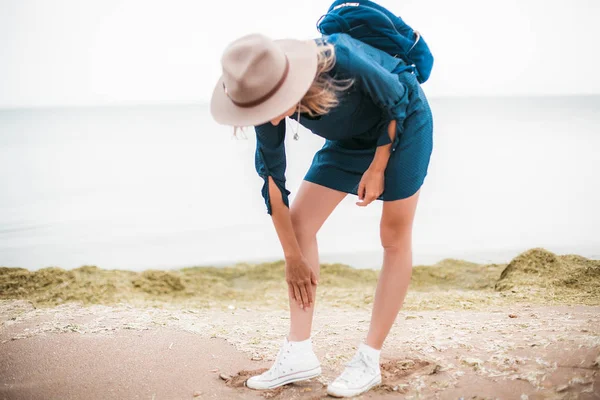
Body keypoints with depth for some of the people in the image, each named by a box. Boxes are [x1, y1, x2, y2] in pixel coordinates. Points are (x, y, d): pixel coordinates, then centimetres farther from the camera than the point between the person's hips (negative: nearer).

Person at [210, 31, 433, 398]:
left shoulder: (342, 59, -38)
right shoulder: (268, 95, -22)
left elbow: (397, 102, -19)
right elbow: (272, 176, -14)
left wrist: (377, 168, -16)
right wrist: (293, 258, -11)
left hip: (403, 123, -5)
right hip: (351, 138, 5)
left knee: (394, 237, -7)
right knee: (299, 223, -5)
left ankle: (369, 360, 1)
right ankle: (299, 353, -2)